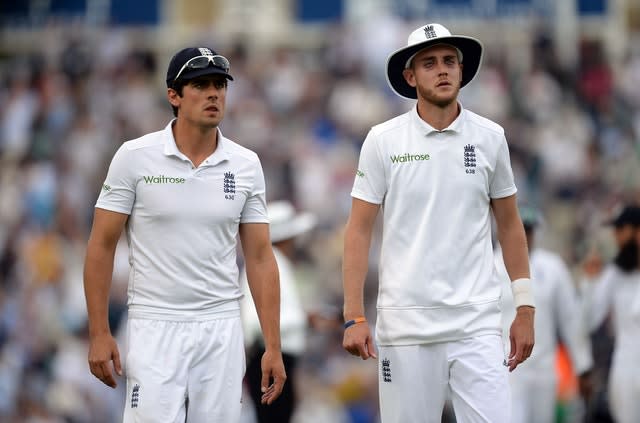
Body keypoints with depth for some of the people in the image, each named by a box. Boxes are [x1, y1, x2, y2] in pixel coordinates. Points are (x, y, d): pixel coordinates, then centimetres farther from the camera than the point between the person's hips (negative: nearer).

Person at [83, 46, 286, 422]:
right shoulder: (135, 157, -4)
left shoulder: (246, 165, 5)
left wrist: (273, 347, 1)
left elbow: (260, 258, 6)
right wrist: (99, 334, -7)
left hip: (222, 330, 3)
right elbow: (102, 246, -1)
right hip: (155, 328, -3)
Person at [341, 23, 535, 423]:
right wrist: (354, 316, -6)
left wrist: (526, 308, 7)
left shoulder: (490, 138, 6)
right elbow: (360, 230, 2)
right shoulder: (383, 141, 1)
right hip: (406, 324, -1)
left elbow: (510, 224, 13)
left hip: (477, 323, 1)